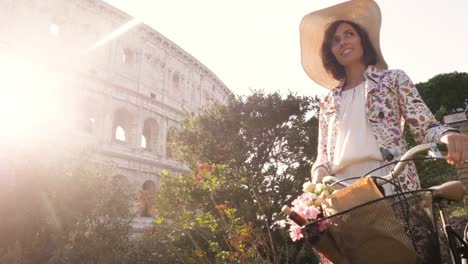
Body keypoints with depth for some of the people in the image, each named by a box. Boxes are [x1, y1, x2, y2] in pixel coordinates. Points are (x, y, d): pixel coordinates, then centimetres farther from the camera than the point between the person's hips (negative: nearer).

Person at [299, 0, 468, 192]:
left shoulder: (394, 79, 12)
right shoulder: (328, 102, 18)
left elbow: (425, 128, 6)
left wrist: (447, 136, -17)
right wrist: (319, 173, -6)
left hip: (394, 184, -1)